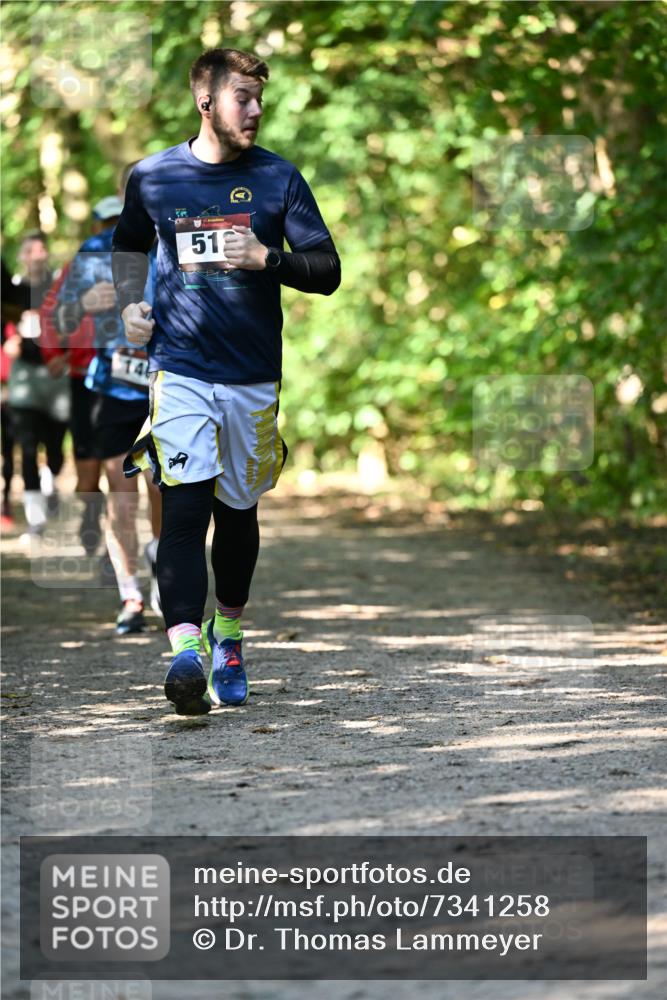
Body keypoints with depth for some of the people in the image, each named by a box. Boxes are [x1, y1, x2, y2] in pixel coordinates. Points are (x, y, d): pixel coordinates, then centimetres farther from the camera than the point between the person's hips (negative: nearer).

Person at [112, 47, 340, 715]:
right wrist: (129, 303, 7)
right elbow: (128, 243, 24)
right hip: (179, 367, -2)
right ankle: (185, 647, -28)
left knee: (237, 511, 13)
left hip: (253, 376, 2)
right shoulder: (153, 176, 3)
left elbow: (327, 272, 0)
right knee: (185, 506, -17)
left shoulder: (278, 178, 2)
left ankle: (227, 634, 36)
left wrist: (266, 258, -17)